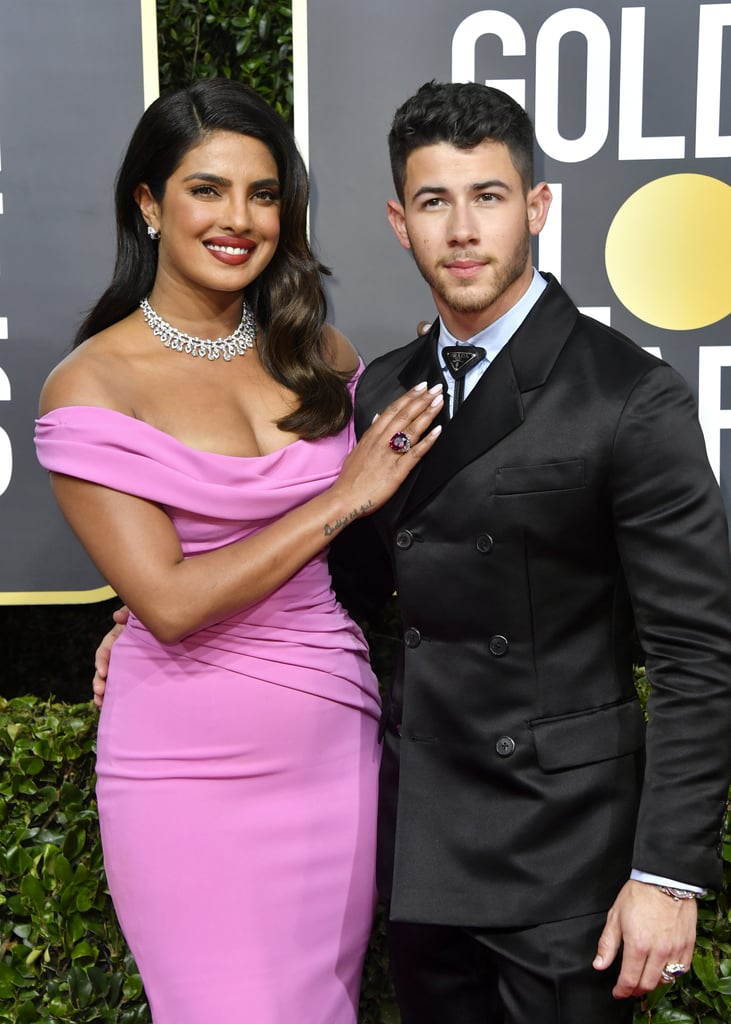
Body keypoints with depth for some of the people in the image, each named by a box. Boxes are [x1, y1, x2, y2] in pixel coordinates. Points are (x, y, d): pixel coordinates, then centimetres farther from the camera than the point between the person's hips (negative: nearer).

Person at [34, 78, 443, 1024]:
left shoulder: (316, 353, 3)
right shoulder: (91, 384, -10)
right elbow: (168, 601, -17)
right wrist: (341, 498, -17)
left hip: (335, 741, 5)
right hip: (190, 765, -4)